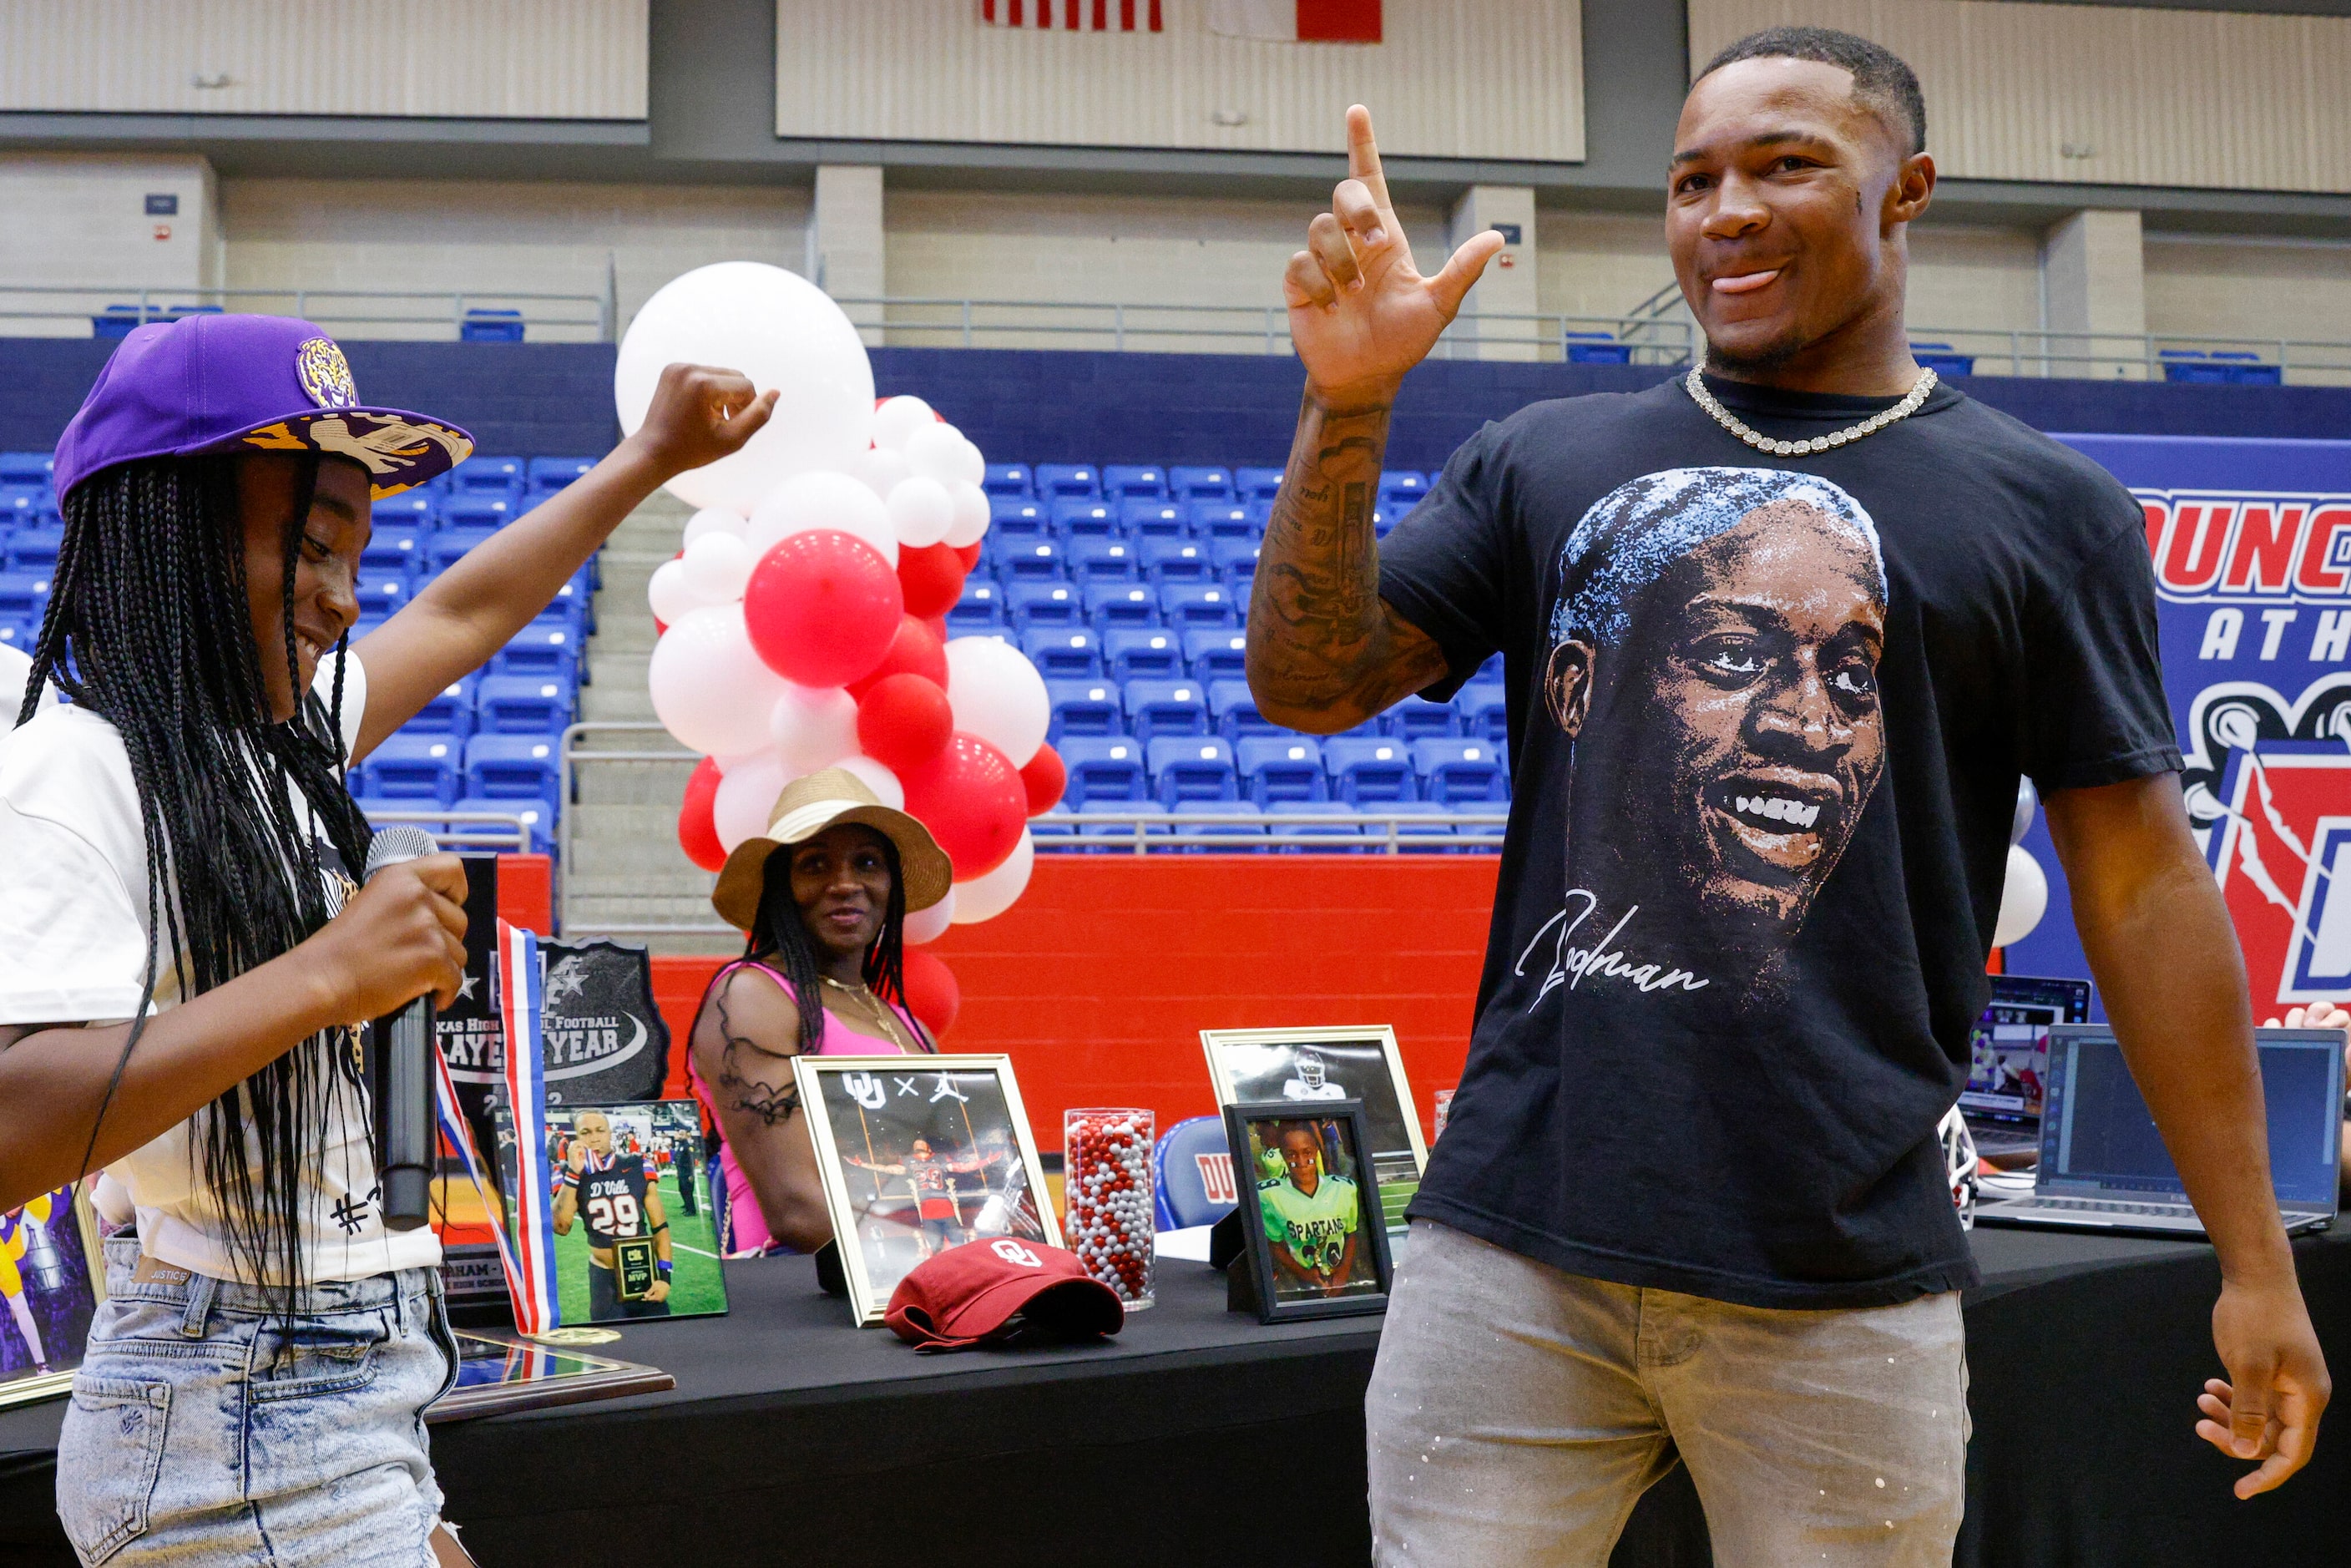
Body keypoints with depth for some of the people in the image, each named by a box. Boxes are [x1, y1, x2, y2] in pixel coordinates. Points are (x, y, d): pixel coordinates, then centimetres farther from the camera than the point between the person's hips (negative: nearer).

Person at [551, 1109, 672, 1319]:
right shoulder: (570, 1173, -5)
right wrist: (574, 1173, -23)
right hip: (603, 1278, -1)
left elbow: (659, 1227, 1)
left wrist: (664, 1275, -8)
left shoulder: (637, 1167, -3)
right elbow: (561, 1227, -21)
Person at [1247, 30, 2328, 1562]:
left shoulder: (2049, 510, 4)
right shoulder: (1547, 463, 10)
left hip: (1847, 1277, -1)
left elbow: (2143, 887, 3)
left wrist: (2257, 1264, 2)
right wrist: (1350, 405, -11)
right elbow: (1312, 685, 3)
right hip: (1519, 1238, 2)